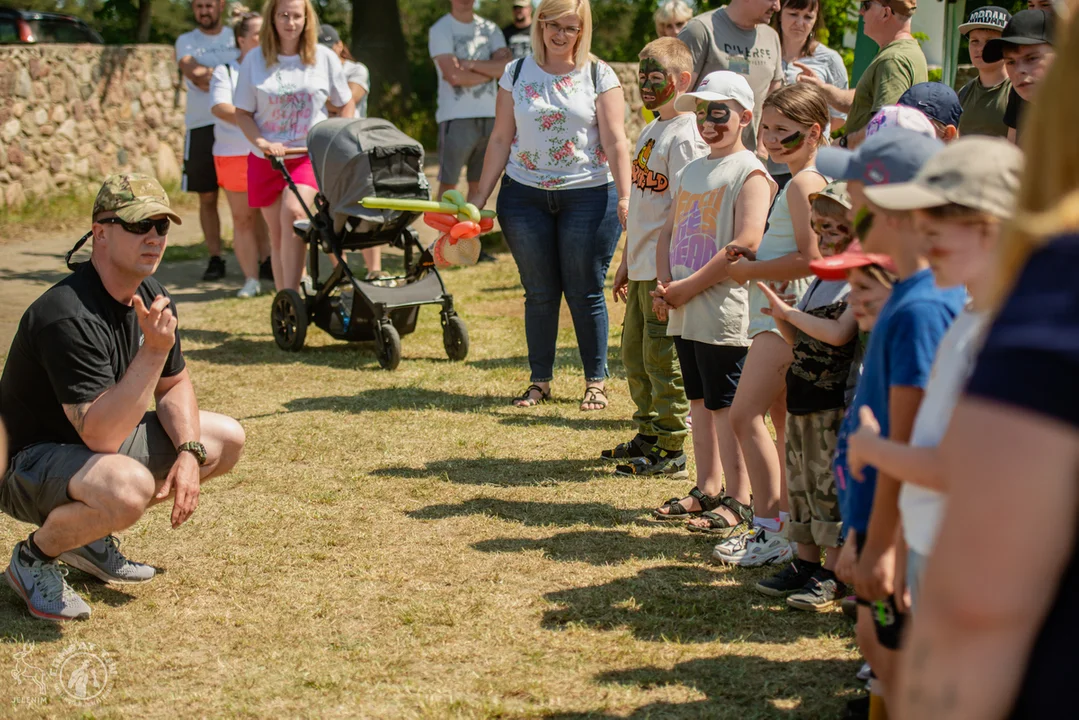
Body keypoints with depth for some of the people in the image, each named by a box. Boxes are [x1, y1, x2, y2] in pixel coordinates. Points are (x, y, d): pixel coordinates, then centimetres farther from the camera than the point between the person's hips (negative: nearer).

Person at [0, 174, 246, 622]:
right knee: (128, 486, -39)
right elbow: (100, 436, -34)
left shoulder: (150, 297, 0)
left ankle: (91, 539, 12)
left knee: (226, 439, 8)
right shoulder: (69, 316, -29)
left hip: (102, 439, 10)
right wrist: (154, 351, -37)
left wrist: (189, 453, -5)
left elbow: (174, 385, 14)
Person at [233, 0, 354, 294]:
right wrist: (261, 142, -14)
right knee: (278, 234, 6)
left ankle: (291, 293, -28)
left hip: (311, 156, -2)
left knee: (293, 212, -27)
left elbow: (346, 104, 12)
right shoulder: (254, 60, 1)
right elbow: (242, 113, 3)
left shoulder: (324, 57, 2)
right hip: (266, 158, 2)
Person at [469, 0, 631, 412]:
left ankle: (596, 382, 14)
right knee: (539, 293, 7)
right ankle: (540, 381, 17)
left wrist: (624, 197, -14)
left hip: (588, 194, -2)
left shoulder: (599, 76, -1)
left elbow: (615, 141, -5)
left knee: (585, 293, 1)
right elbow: (501, 139, 8)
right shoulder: (516, 74, 6)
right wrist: (481, 195, 4)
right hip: (525, 194, 2)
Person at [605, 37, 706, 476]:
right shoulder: (650, 131, 15)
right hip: (642, 269, 10)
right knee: (634, 354, 16)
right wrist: (626, 261, 22)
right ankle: (648, 436, 28)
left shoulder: (684, 136, -15)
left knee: (662, 359, -3)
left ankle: (670, 452, 5)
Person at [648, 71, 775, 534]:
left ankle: (739, 502, 2)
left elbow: (747, 243, -20)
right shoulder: (692, 171, 17)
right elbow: (669, 232, 20)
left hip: (725, 309, -8)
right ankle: (707, 490, 24)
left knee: (726, 405, -5)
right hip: (684, 312, 8)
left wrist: (689, 287, -17)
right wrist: (665, 285, 1)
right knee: (700, 400, 14)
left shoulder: (749, 172, -10)